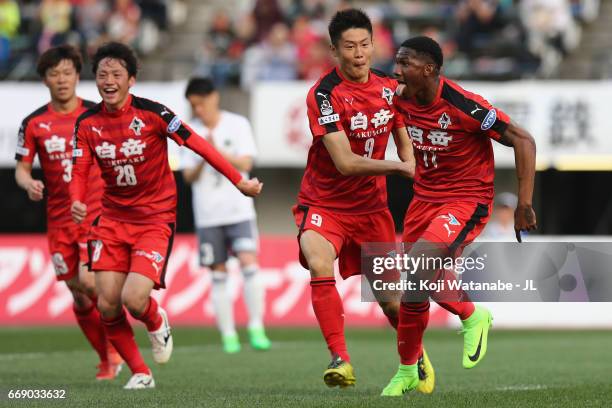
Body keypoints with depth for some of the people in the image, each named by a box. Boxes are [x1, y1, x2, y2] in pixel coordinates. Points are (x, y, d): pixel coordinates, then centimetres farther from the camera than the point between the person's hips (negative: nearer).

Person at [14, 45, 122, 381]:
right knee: (78, 296, 5)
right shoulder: (34, 123, 2)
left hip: (98, 214, -2)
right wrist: (29, 183, -15)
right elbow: (21, 167, 7)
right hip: (59, 220, 3)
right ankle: (107, 360, 21)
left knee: (89, 281, -19)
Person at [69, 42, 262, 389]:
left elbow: (198, 145, -9)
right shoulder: (87, 123, -2)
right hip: (113, 219, 4)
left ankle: (156, 322, 18)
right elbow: (80, 171, -1)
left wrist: (239, 181, -10)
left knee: (134, 299, -20)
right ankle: (140, 373, 14)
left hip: (155, 219, -4)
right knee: (107, 305, -6)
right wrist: (77, 202, -23)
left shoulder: (152, 113, -13)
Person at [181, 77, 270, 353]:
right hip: (207, 214, 2)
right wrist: (203, 161, -16)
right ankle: (228, 335, 6)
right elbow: (188, 177, 3)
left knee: (248, 263, -16)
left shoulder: (237, 124, 1)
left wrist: (218, 151, -20)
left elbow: (246, 164, -7)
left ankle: (256, 328, -12)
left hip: (238, 209, -2)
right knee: (218, 274, 2)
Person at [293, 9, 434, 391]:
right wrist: (396, 166, -22)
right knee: (319, 266, -33)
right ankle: (341, 359, -29)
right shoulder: (324, 94, -18)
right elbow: (344, 162, -23)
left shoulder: (389, 87, 0)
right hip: (324, 205, -4)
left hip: (372, 208, 4)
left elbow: (404, 144, 14)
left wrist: (412, 167, -6)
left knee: (391, 299, 6)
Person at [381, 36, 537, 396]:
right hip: (425, 198, 7)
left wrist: (525, 203, -21)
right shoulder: (403, 102, -4)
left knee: (417, 269, -27)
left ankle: (472, 316, -2)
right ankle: (408, 370, 26)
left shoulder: (463, 105, -23)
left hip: (467, 200, -7)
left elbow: (523, 140, -19)